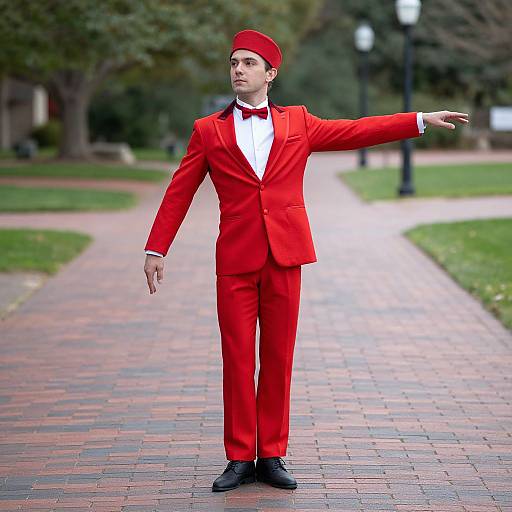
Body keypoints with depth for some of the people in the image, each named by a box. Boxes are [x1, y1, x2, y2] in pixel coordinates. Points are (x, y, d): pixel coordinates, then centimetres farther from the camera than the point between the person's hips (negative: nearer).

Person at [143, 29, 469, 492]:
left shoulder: (299, 122, 11)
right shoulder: (208, 131, 8)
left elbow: (358, 131, 13)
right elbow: (179, 193, 8)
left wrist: (421, 120, 9)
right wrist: (156, 248, 4)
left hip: (284, 255, 1)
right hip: (236, 259, -1)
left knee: (278, 359, 4)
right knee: (237, 360, 0)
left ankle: (272, 456, 13)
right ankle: (240, 459, 9)